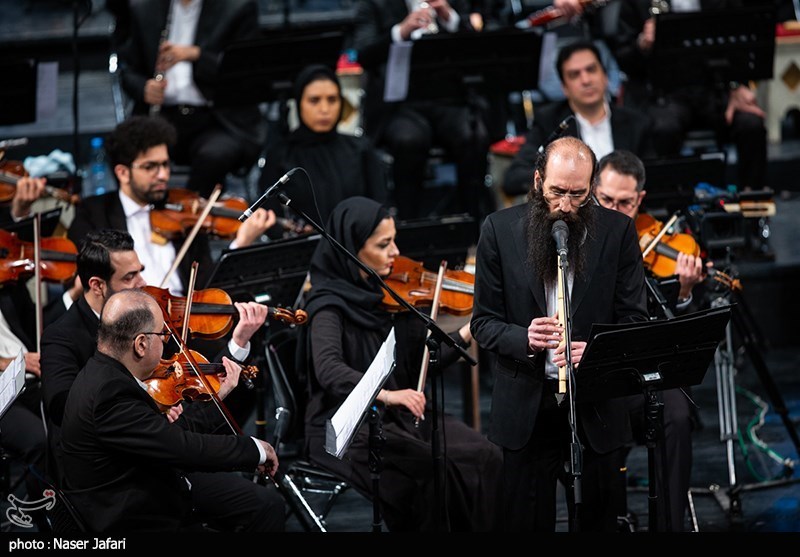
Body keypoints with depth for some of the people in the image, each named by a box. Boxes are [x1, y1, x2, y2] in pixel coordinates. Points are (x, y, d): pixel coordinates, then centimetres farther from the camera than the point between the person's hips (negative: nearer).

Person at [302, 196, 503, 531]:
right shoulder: (330, 303, -11)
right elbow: (329, 370, -28)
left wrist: (468, 333, -6)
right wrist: (385, 393, -43)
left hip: (401, 416, 6)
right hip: (347, 428, -6)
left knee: (483, 457, -17)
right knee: (429, 467, -31)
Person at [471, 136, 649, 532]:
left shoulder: (617, 231, -2)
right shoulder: (500, 229, -2)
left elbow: (634, 320, -1)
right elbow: (484, 322, 0)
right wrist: (523, 339, -22)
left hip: (597, 409, 0)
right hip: (527, 408, 0)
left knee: (600, 520, 8)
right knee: (526, 521, 5)